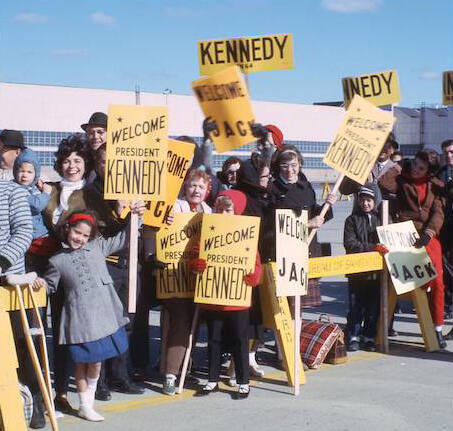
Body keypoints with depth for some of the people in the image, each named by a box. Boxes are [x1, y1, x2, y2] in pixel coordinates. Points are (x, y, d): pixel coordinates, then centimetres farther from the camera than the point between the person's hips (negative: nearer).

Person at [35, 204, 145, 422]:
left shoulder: (98, 246, 7)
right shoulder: (57, 261, 3)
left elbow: (123, 238, 14)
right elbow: (50, 285, 13)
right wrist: (41, 282, -8)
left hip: (103, 314, 2)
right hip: (79, 318, -2)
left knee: (96, 359, 11)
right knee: (82, 361, 4)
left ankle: (89, 402, 31)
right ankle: (85, 406, 19)